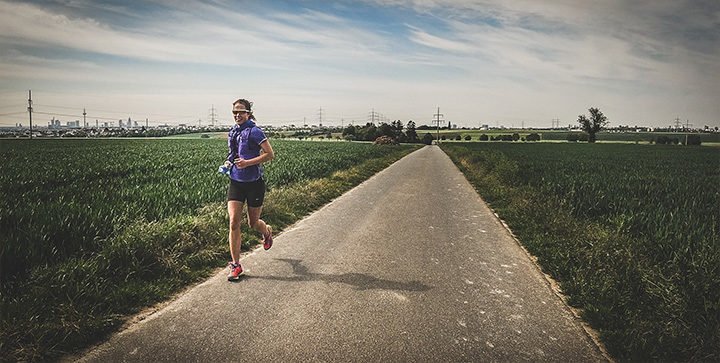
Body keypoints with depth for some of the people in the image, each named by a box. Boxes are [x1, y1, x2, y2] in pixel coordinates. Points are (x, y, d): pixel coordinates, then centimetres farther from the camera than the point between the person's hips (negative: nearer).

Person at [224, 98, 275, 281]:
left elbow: (270, 154, -15)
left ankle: (267, 232, 47)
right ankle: (236, 266, 2)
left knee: (253, 223, 9)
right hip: (235, 182, 5)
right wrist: (228, 162, 4)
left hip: (254, 183, -5)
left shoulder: (254, 132, -12)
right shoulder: (232, 132, 8)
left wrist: (248, 163, -22)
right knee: (234, 222, -6)